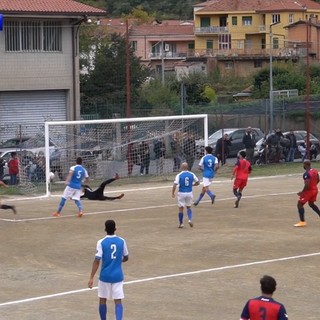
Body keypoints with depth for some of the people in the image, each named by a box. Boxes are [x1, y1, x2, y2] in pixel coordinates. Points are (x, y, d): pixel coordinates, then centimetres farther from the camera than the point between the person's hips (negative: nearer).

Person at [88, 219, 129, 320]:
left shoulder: (101, 242, -10)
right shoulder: (122, 241, -1)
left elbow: (97, 261, -14)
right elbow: (126, 258, 10)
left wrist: (91, 278, -12)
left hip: (105, 276, -2)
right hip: (118, 276, 2)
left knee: (102, 300, 16)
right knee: (118, 301, 0)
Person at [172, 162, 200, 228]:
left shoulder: (179, 175, -10)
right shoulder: (192, 174, -1)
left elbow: (175, 185, -15)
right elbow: (197, 182, 8)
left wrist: (173, 193, -3)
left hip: (181, 193, -2)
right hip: (189, 193, 2)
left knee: (181, 208, 9)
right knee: (188, 207, 20)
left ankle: (181, 223, 14)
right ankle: (190, 219, -1)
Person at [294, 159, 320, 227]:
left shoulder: (307, 174, -23)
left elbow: (307, 185, -28)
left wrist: (302, 192, -17)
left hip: (308, 190, -9)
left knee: (300, 204, 2)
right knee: (311, 204, 28)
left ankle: (302, 222, 0)